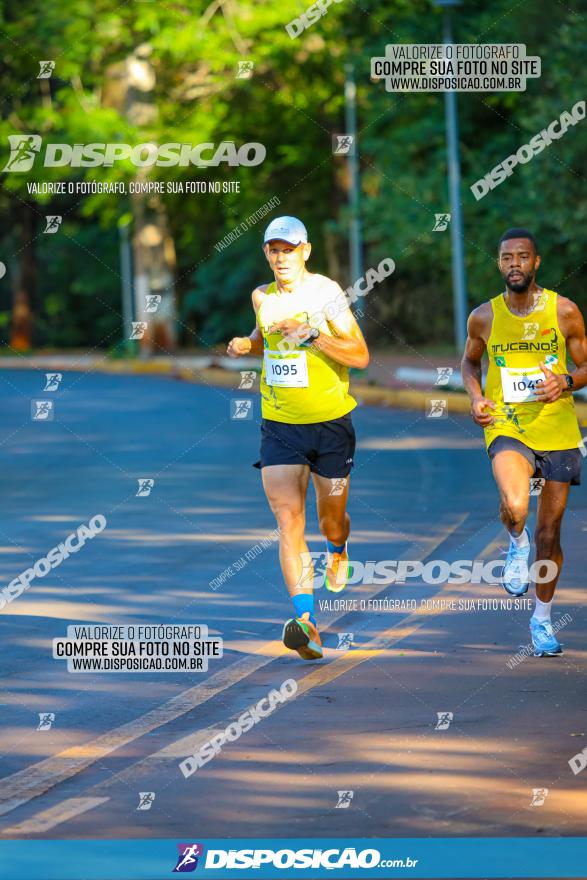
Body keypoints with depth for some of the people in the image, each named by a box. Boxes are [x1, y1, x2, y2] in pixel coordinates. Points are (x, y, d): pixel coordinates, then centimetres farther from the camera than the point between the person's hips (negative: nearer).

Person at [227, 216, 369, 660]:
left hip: (331, 422, -2)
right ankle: (306, 620, -24)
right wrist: (247, 344, 3)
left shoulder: (326, 292, -10)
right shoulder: (263, 297, 4)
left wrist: (312, 335, -26)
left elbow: (361, 356, -14)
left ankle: (338, 553, 53)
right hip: (280, 424, 2)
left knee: (332, 516, 14)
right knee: (289, 522, -15)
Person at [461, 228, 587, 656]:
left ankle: (543, 618, 29)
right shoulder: (484, 317, 0)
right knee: (514, 508, -30)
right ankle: (518, 543, 7)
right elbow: (470, 362, 18)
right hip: (507, 428, -1)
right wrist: (476, 397, -1)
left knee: (549, 533, 9)